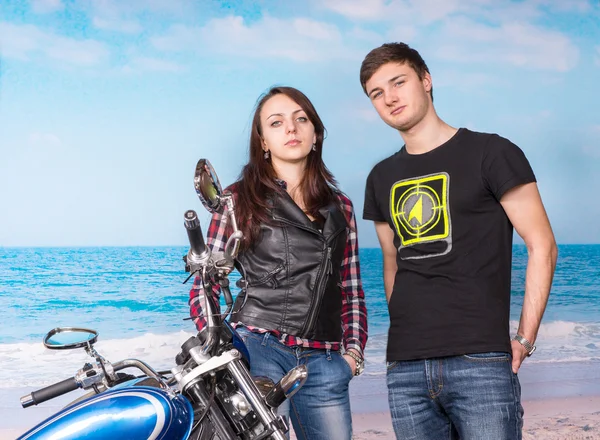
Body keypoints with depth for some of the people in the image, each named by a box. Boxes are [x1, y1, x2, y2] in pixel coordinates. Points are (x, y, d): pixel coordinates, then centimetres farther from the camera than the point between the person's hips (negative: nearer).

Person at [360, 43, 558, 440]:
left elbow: (542, 247, -2)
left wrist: (525, 339, -7)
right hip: (405, 368, 5)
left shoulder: (490, 153, -1)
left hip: (480, 362, -4)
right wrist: (405, 330, 10)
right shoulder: (382, 178, 14)